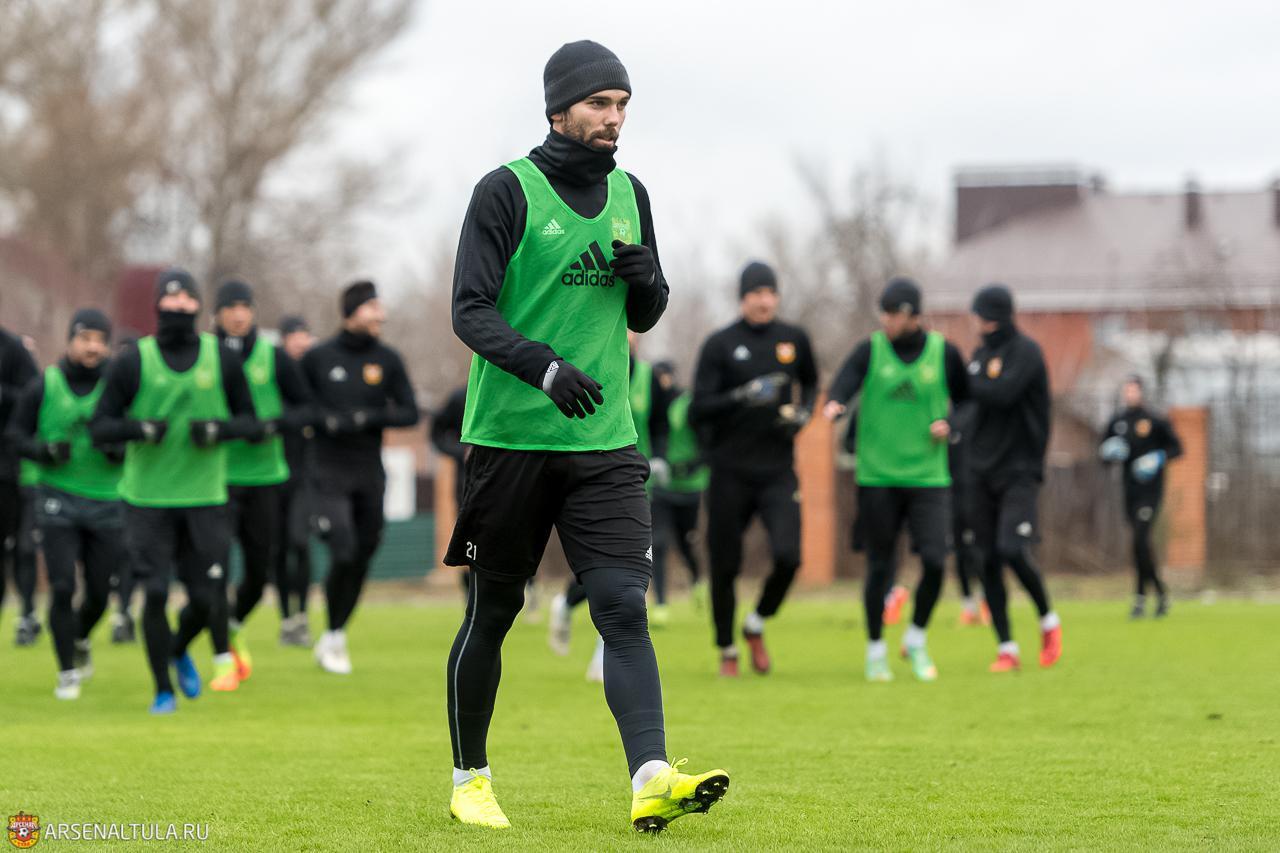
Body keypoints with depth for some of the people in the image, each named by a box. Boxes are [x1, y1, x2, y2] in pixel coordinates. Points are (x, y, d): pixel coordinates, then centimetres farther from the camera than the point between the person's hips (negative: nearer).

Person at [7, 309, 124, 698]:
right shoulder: (43, 386, -2)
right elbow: (16, 433, 4)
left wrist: (121, 450, -16)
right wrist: (43, 451, -15)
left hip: (107, 502, 1)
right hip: (57, 501, -1)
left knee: (99, 593, 7)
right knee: (62, 588, -8)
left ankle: (80, 640, 39)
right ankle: (67, 673, 5)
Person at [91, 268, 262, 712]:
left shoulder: (223, 359, 6)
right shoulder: (133, 362, 0)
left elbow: (251, 423, 9)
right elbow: (99, 427, 1)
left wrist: (220, 429, -12)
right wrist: (138, 428, -18)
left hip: (205, 498, 2)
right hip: (147, 499, -1)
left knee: (205, 599, 0)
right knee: (155, 593, -8)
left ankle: (179, 650, 34)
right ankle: (163, 690, 8)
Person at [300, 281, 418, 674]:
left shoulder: (388, 360, 4)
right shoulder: (318, 358, -1)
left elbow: (409, 413, 2)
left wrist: (367, 418, -14)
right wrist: (326, 420, -12)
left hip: (370, 475, 3)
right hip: (329, 474, -3)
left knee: (363, 557, 5)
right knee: (343, 553, -16)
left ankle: (335, 636, 21)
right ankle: (333, 637, 1)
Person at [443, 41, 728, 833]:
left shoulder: (629, 194, 12)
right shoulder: (507, 191, -5)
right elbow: (470, 310, -12)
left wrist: (645, 280, -4)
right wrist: (544, 366, -28)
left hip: (605, 443, 4)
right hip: (510, 439, -4)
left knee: (624, 607, -11)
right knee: (493, 612, 6)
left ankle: (652, 778, -22)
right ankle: (470, 779, 21)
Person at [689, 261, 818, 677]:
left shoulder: (794, 339, 7)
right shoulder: (720, 345, -3)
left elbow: (810, 382, 27)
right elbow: (698, 411, -8)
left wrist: (802, 412, 6)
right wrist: (743, 397, -23)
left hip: (778, 472, 2)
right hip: (730, 473, -2)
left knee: (788, 556, -14)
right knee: (725, 566, 3)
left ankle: (757, 625, 14)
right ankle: (727, 650, 23)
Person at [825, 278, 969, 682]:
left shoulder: (944, 353, 3)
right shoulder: (870, 350, -1)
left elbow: (967, 402, 16)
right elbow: (844, 385, -17)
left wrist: (949, 425, -4)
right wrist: (833, 406, -40)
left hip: (929, 477, 1)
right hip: (877, 477, -1)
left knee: (934, 561, -12)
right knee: (880, 567, 2)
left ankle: (916, 640, 11)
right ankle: (876, 650, 19)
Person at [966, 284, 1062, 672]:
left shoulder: (1026, 352, -8)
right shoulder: (981, 353, 13)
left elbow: (1001, 394, -22)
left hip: (1019, 469, -6)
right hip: (982, 469, 6)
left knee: (1012, 550, -19)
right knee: (989, 560, 1)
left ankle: (1048, 621, 5)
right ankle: (1006, 648, 7)